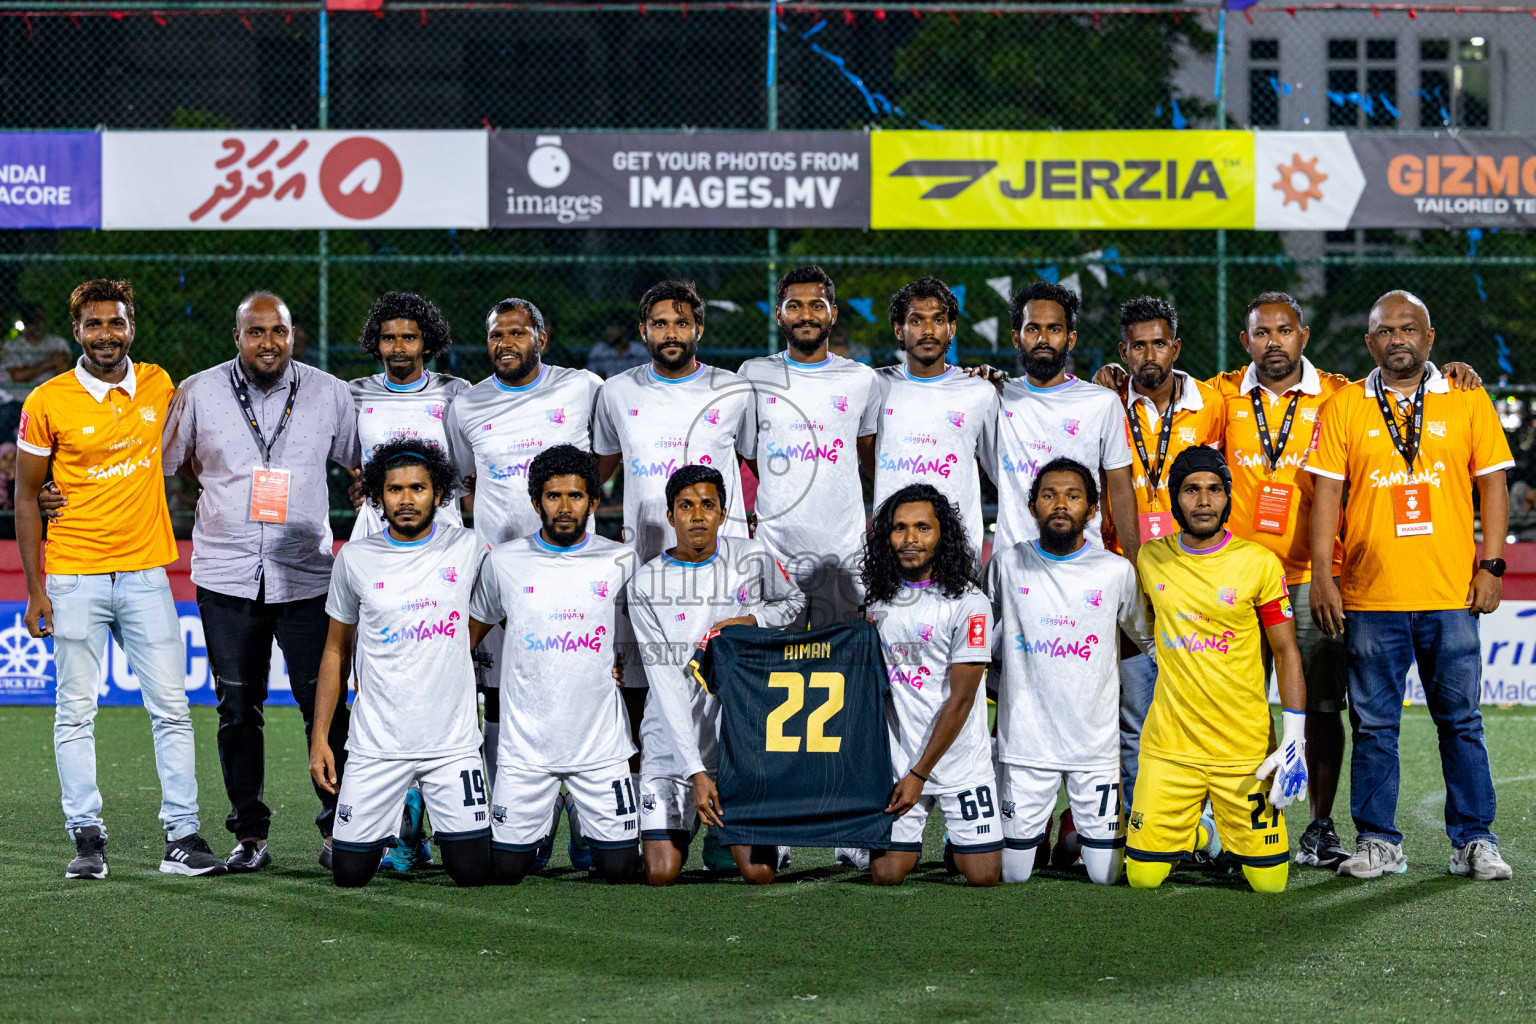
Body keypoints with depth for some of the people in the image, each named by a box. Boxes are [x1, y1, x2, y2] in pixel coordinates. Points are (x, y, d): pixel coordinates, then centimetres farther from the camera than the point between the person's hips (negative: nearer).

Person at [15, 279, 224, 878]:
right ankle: (87, 839, 7)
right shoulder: (48, 402, -4)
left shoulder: (157, 385, 5)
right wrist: (35, 587, -4)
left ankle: (182, 837, 3)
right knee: (76, 713, 2)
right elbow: (26, 496, 0)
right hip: (73, 577, -2)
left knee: (171, 707, -1)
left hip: (145, 573, 3)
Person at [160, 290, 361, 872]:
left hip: (306, 576, 0)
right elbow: (160, 465, 12)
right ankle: (249, 834, 11)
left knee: (323, 703, -5)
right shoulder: (198, 393, 1)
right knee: (237, 709, 4)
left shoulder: (328, 393, 4)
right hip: (226, 577, 0)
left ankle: (338, 828, 4)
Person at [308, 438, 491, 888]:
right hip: (376, 744, 1)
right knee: (350, 871, -2)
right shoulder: (355, 559, 1)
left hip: (453, 743, 0)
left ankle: (447, 824, 26)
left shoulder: (468, 548, 0)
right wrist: (319, 738, 5)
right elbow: (336, 651, 9)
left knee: (473, 870, -8)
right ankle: (388, 820, 30)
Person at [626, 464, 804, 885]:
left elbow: (794, 601, 18)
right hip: (673, 739, -1)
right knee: (661, 875, -7)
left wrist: (751, 620, -6)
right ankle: (683, 821, 26)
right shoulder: (646, 585, -10)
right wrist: (696, 771, -22)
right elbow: (667, 685, -14)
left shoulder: (752, 557, -2)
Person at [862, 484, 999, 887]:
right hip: (897, 759, 3)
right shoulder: (880, 598, 4)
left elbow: (960, 698, -12)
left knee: (982, 875, -4)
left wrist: (919, 775, -13)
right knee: (886, 874, -4)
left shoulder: (968, 603, -12)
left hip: (960, 759, -3)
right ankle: (911, 838, 27)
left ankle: (959, 842, 27)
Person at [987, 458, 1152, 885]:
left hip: (1096, 743, 0)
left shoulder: (1116, 571, -1)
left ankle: (1075, 822, 34)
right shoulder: (1006, 565, 0)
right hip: (1024, 741, 0)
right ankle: (1040, 829, 36)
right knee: (1012, 874, 3)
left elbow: (1149, 638, 13)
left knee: (1106, 875, 3)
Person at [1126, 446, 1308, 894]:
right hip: (1169, 744, 2)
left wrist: (1295, 738, -8)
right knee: (1143, 877, -3)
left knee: (1269, 882, -2)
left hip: (1245, 749, -2)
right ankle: (1191, 834, 29)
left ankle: (1232, 838, 31)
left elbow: (1286, 651, -1)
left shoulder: (1259, 563, -4)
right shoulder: (1150, 559, 3)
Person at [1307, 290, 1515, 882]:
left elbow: (1492, 483, 7)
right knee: (1374, 725, 4)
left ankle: (1474, 842, 10)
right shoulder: (1344, 407, 6)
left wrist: (1490, 565, -2)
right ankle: (1377, 843, 12)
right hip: (1370, 595, 0)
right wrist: (1321, 575, -3)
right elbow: (1327, 493, 4)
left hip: (1451, 593, 0)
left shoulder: (1467, 402, 6)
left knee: (1461, 721, 3)